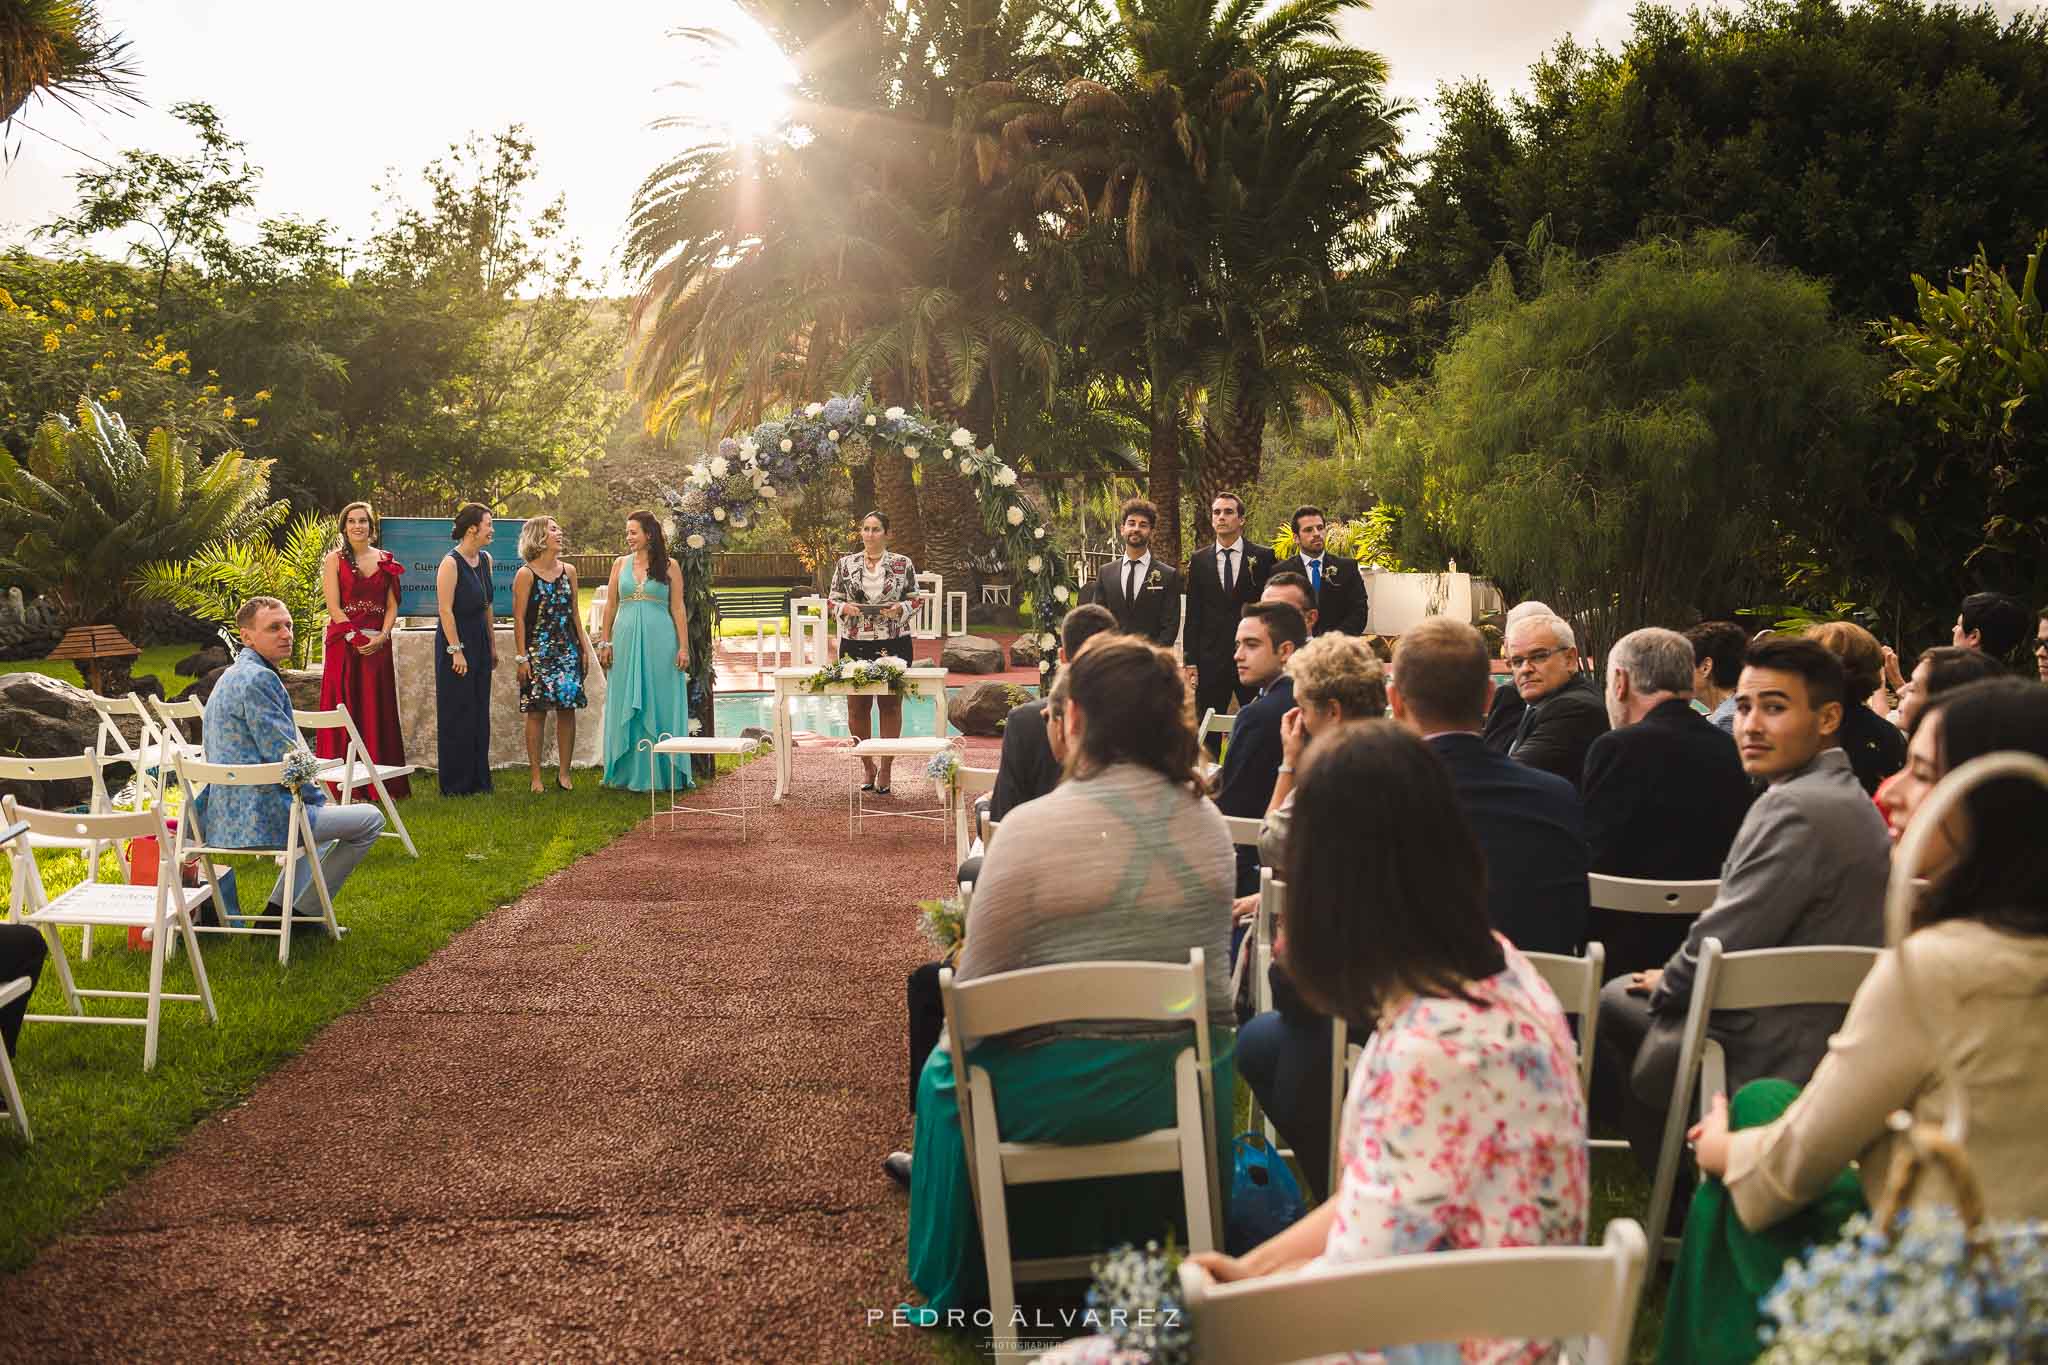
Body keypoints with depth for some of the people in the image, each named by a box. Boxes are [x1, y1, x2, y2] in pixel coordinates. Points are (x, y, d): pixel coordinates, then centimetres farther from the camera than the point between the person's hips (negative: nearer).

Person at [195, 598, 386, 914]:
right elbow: (285, 758, -20)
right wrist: (320, 799, -4)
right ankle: (302, 913, 6)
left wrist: (315, 797, 20)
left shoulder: (231, 677, 17)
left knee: (320, 814, 35)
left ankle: (279, 909, 26)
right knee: (370, 818, 1)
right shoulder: (259, 679, -17)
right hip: (262, 816, -11)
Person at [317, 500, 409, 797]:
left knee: (378, 709, 3)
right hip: (343, 642, -3)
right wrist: (358, 638, -14)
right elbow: (334, 607, -6)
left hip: (378, 645, 3)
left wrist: (382, 636, -8)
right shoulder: (335, 560, 1)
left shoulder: (385, 561, 11)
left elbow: (392, 605, 8)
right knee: (344, 708, -3)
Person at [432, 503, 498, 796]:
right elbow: (445, 610, -18)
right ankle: (456, 783, 6)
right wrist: (456, 650, -20)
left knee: (479, 713, 11)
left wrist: (492, 644, 15)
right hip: (455, 639, -8)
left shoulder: (485, 559, 9)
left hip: (479, 641, 8)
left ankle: (478, 780, 18)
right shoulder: (451, 563, -15)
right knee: (457, 714, -1)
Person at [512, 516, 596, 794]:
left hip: (568, 649, 4)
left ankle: (564, 773, 10)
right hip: (538, 650, -4)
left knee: (567, 710, 2)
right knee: (536, 711, -2)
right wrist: (521, 657, -10)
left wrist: (584, 648, 11)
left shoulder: (568, 570, 9)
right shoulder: (526, 574, -6)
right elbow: (519, 618, -6)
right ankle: (535, 776, 4)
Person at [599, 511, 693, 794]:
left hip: (660, 641, -2)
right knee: (626, 707, 5)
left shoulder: (669, 567, 2)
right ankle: (629, 773, 12)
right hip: (626, 640, 3)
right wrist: (605, 642, 5)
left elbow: (678, 609, 1)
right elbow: (610, 606, 11)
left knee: (661, 706, 1)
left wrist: (683, 647, -5)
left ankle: (663, 773, 8)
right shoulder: (620, 564, 9)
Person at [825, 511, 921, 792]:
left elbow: (915, 601, 6)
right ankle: (868, 766, 19)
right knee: (857, 707, 4)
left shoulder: (903, 564, 2)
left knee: (891, 705, 2)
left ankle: (885, 769, 11)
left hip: (893, 643, -1)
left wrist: (900, 608, -14)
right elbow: (832, 600, 9)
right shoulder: (845, 564, 5)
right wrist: (845, 608, -12)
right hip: (855, 643, 1)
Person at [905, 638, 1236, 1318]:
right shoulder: (1207, 819, -1)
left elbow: (974, 994, -13)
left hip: (1067, 1095, -5)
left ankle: (958, 1283, 39)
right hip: (1194, 1086, 5)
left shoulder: (1034, 825, -18)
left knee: (943, 1072, 25)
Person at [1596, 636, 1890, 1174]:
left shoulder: (1795, 809, -24)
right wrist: (1672, 978, 9)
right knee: (1618, 995, 22)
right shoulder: (1847, 797, 9)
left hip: (1764, 1062, -10)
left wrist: (1667, 983, -3)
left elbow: (1721, 943, -23)